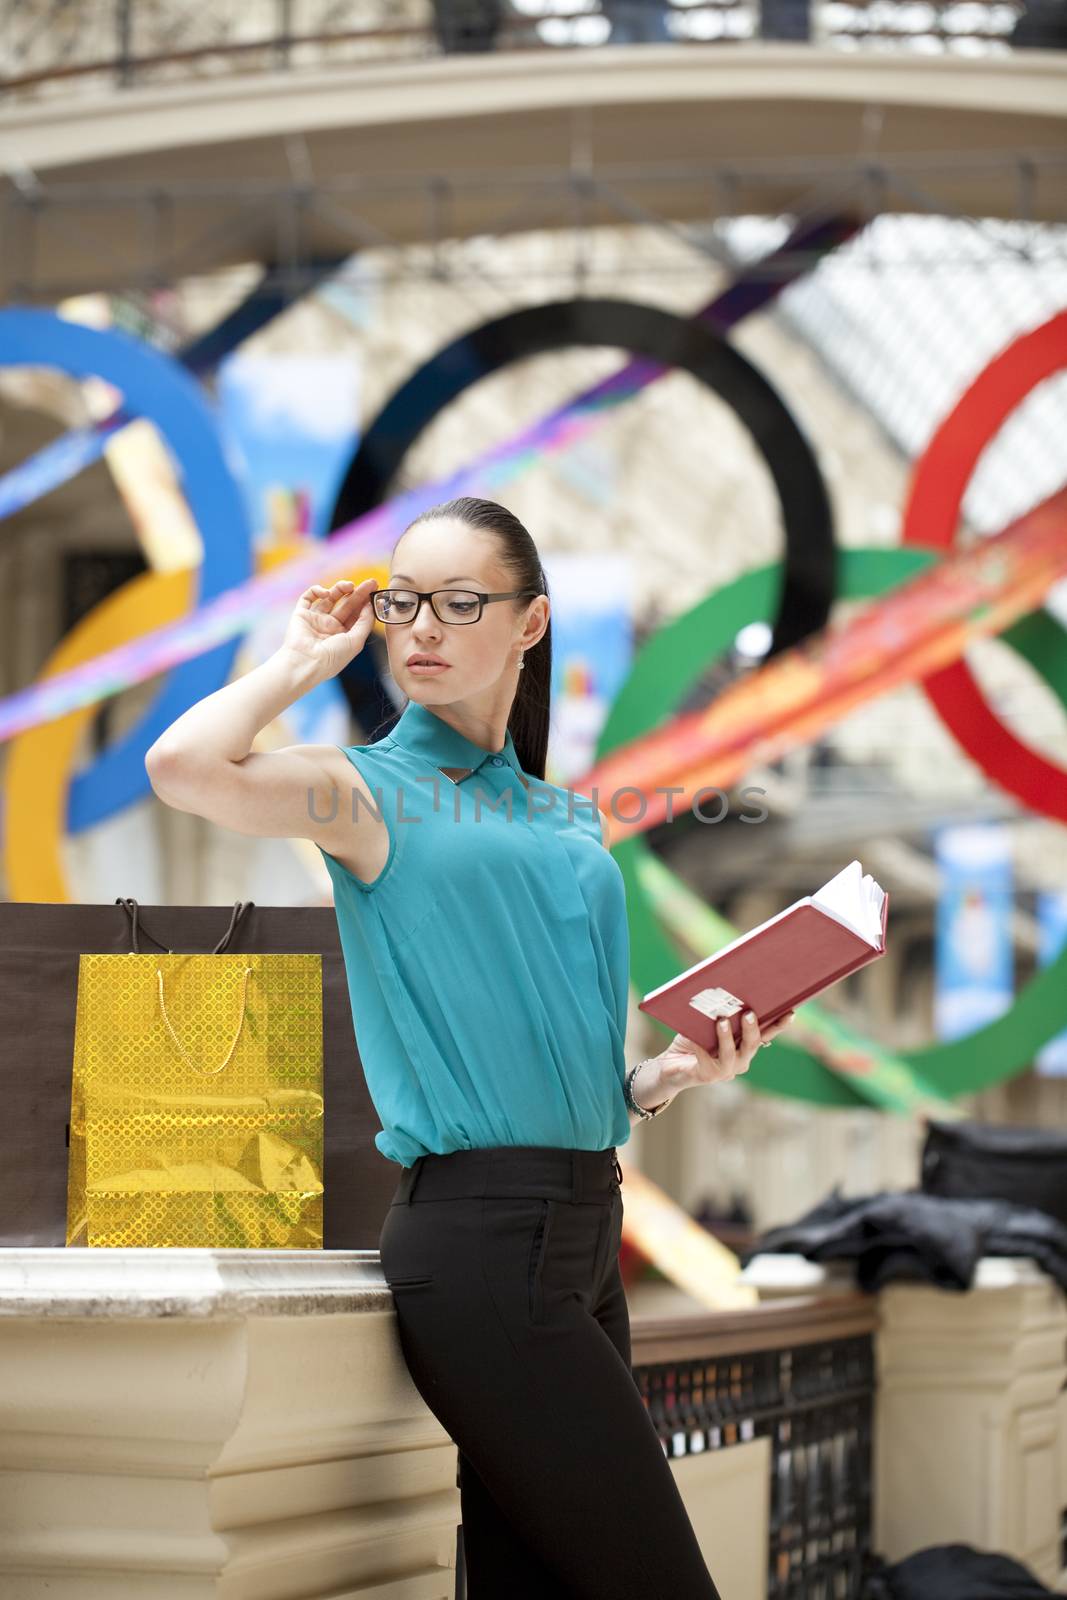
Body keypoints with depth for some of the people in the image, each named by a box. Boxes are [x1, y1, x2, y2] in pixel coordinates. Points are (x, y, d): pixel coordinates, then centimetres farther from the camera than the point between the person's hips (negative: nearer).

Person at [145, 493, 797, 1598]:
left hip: (583, 1230, 7)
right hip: (479, 1228, -7)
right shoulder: (369, 791, 1)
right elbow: (183, 765, -20)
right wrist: (305, 658, -3)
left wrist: (671, 1072, 7)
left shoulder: (568, 823, 19)